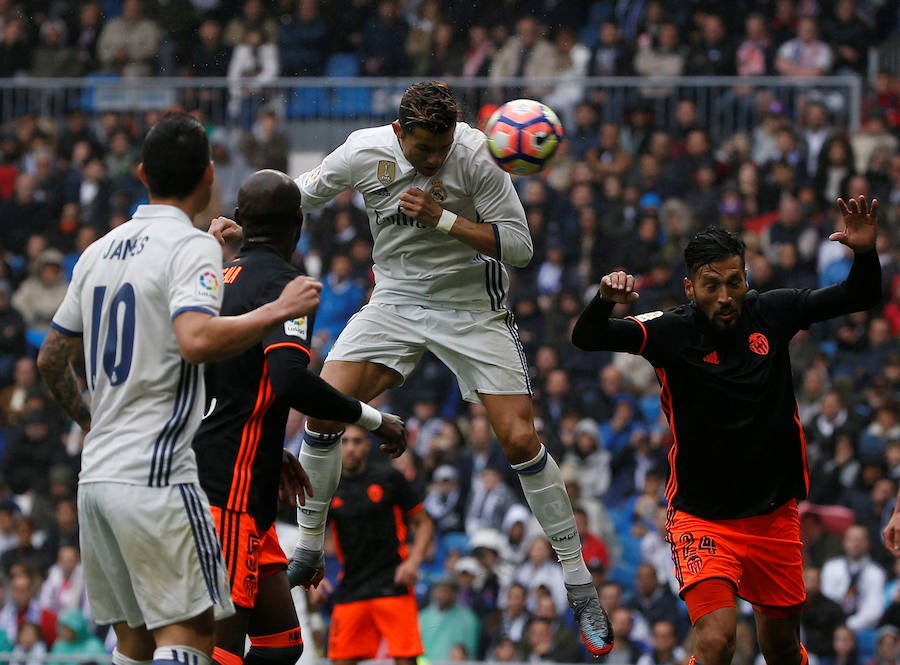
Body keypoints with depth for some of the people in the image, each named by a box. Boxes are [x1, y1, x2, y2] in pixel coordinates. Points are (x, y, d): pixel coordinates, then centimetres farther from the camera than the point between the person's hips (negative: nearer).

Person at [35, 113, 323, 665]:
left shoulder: (99, 252, 15)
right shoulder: (192, 246, -8)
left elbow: (51, 359, 23)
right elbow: (197, 340, -26)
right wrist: (279, 310, -13)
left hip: (96, 474, 8)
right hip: (156, 474, -8)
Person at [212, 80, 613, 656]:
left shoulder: (474, 154, -20)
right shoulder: (365, 152, -12)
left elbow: (519, 245, -17)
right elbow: (303, 195, 8)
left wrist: (443, 219, -27)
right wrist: (241, 227, -5)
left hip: (472, 307, -3)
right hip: (396, 300, 3)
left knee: (520, 440, -11)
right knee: (324, 410, -13)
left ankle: (580, 586, 1)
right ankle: (308, 555, 6)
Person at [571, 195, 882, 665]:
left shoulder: (772, 314, -5)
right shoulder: (672, 331, -14)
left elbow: (862, 297, 1)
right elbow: (587, 339, -22)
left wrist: (865, 252, -20)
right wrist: (605, 301, -43)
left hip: (774, 514, 4)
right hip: (702, 516, -4)